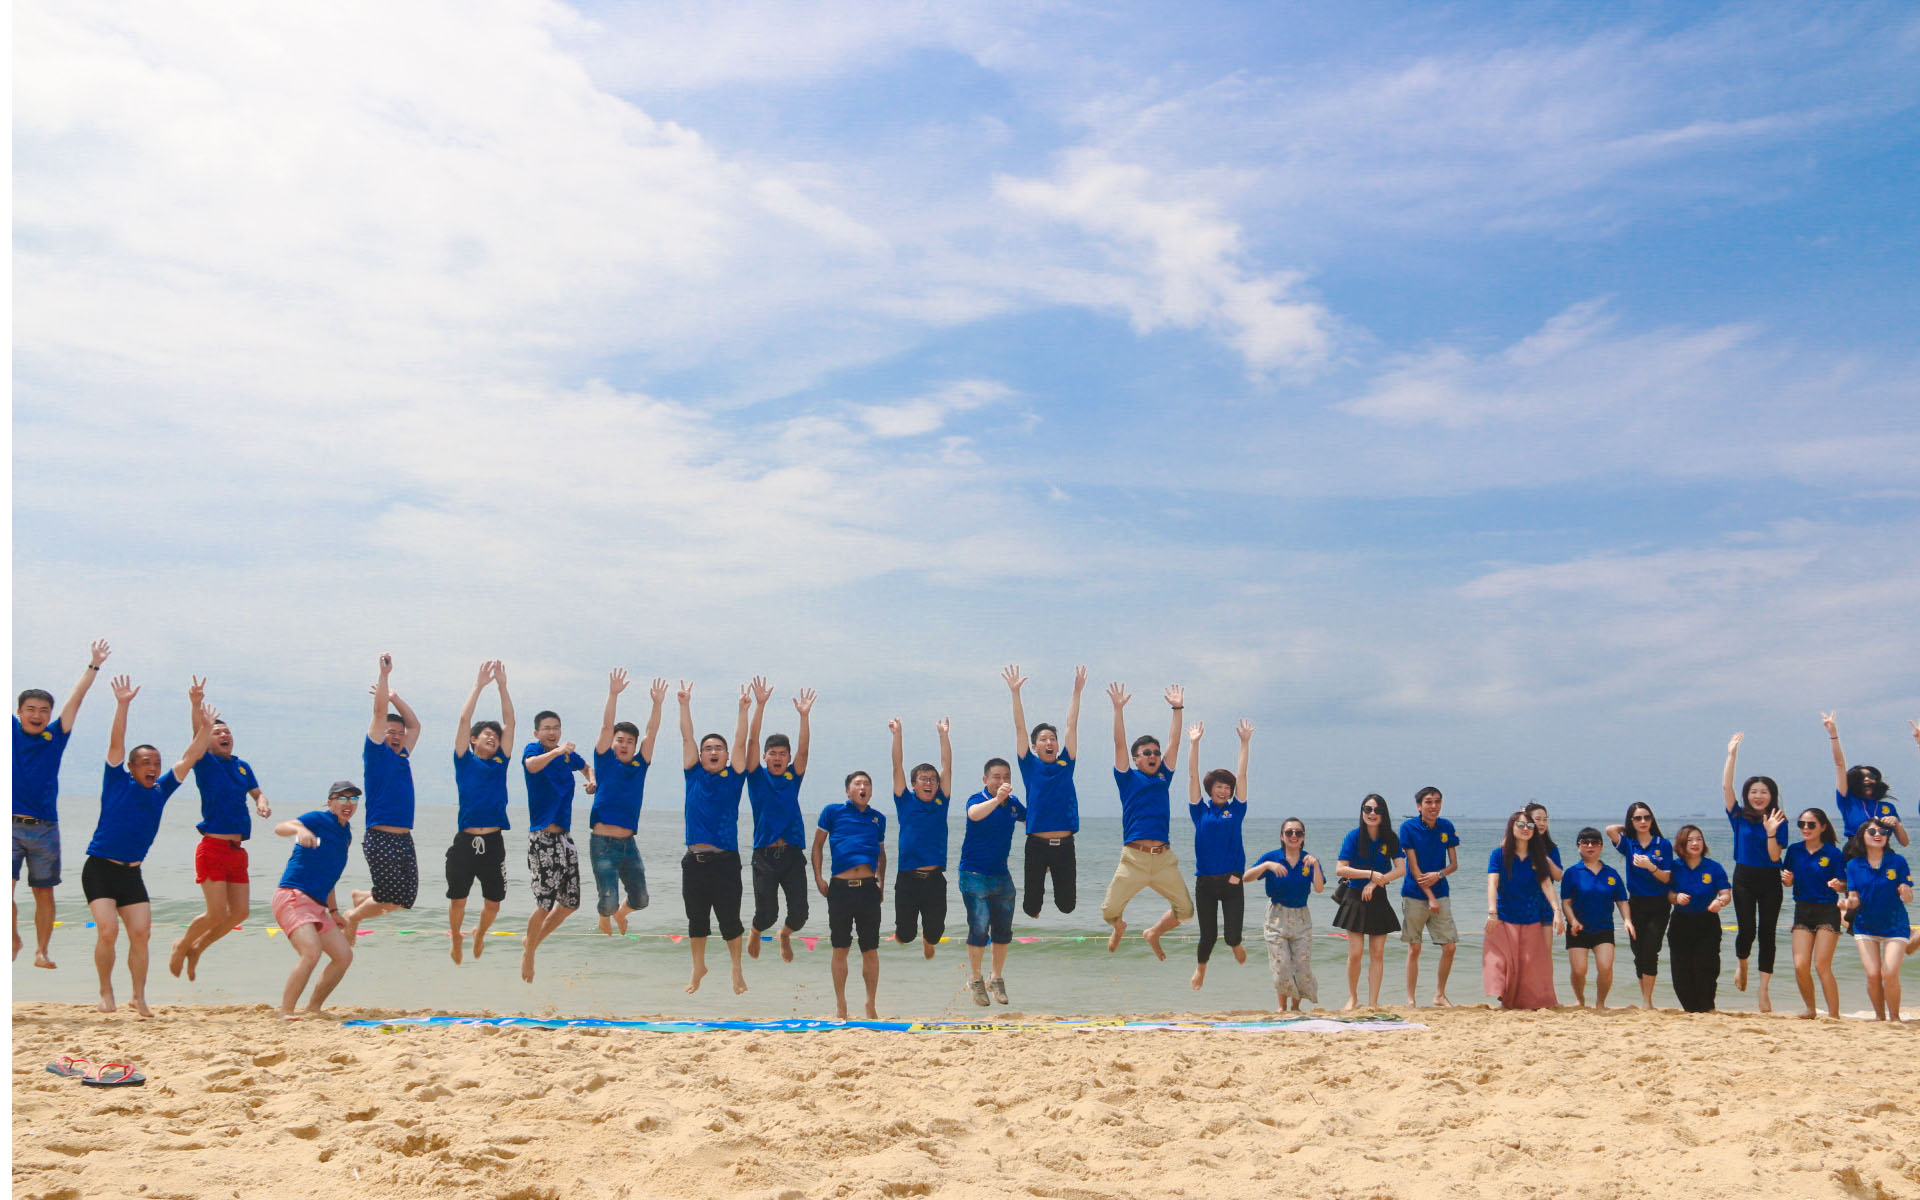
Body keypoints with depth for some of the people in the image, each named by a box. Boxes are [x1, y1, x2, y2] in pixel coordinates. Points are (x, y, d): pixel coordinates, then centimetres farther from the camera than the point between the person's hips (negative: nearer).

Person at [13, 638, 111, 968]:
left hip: (45, 828, 1)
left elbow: (75, 699, 3)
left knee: (44, 892, 7)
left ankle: (41, 951, 17)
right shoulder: (10, 731, 5)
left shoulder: (55, 736, 6)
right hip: (10, 825, -1)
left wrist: (93, 666, -2)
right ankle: (13, 939, 12)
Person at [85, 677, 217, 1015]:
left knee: (140, 934, -4)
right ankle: (106, 991, 4)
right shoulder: (117, 781, -2)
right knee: (108, 931, -14)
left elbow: (189, 759, 9)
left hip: (131, 874, 4)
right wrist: (123, 705, -22)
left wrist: (206, 729, 0)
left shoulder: (161, 790, 8)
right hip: (100, 869, -4)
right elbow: (116, 743, -12)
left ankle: (139, 997, 4)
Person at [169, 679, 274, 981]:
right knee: (217, 913, -9)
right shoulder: (206, 763, 0)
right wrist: (196, 704, -33)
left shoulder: (243, 766, 17)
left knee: (240, 912, 4)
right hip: (213, 846, -6)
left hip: (237, 850, 6)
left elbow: (257, 792, 17)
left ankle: (197, 948, 26)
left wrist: (263, 803, -8)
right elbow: (197, 734, -16)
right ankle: (181, 946, 19)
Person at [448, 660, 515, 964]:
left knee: (493, 903, 7)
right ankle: (456, 941, 32)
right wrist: (479, 684, -1)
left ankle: (480, 935, 37)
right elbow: (464, 719, -2)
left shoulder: (501, 763, 12)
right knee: (457, 900, 6)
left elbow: (509, 721, 8)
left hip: (494, 842, 2)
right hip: (465, 842, -2)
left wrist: (502, 686, 4)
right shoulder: (465, 761, 5)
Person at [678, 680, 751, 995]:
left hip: (725, 860, -2)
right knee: (696, 919, 12)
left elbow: (740, 744, -4)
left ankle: (737, 969, 20)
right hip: (694, 860, 2)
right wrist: (685, 704, -4)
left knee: (730, 919, 4)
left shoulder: (732, 778, 4)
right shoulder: (694, 775, 8)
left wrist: (744, 710, -12)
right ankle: (698, 968, 29)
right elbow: (687, 738, 3)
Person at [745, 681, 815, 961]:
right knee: (766, 914, -6)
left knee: (799, 913, -2)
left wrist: (805, 715, -16)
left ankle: (785, 935, 33)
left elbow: (803, 750, -4)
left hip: (792, 854, 2)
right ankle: (756, 932, 31)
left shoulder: (793, 778, 10)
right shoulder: (757, 777, 5)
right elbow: (752, 741, -5)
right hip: (765, 855, -2)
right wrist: (760, 707, -15)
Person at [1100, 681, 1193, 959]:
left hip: (1164, 858, 4)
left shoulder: (1163, 777, 16)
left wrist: (1177, 709, 12)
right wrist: (1118, 708, -6)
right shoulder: (1128, 778, 8)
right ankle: (1119, 928, 32)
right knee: (1109, 911, -6)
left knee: (1185, 910, 2)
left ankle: (1154, 933, 32)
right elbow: (1119, 743, 0)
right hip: (1134, 857, -3)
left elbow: (1174, 743, 15)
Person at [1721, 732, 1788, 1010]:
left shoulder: (1779, 821, 2)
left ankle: (1764, 991, 5)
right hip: (1744, 877, 0)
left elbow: (1775, 856, -6)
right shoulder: (1740, 817, 4)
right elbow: (1726, 787, -7)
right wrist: (1732, 755, -11)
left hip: (1770, 881, 0)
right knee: (1747, 929, -8)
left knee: (1767, 934, 0)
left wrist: (1771, 832, -20)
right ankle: (1741, 964, 26)